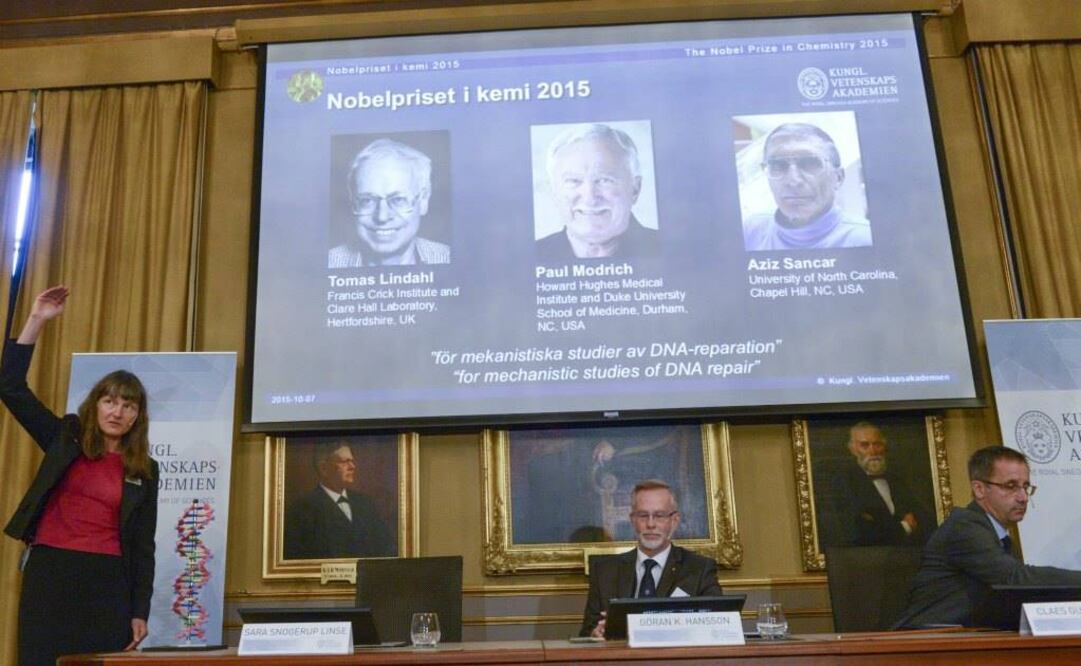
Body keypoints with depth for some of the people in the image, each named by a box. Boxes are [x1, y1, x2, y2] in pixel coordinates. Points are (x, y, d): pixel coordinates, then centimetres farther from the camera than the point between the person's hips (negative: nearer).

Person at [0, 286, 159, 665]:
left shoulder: (145, 471, 7)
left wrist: (140, 612, 1)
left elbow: (142, 545, 7)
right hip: (49, 573, 0)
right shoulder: (66, 439, 8)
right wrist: (36, 321, -6)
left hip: (107, 581, 0)